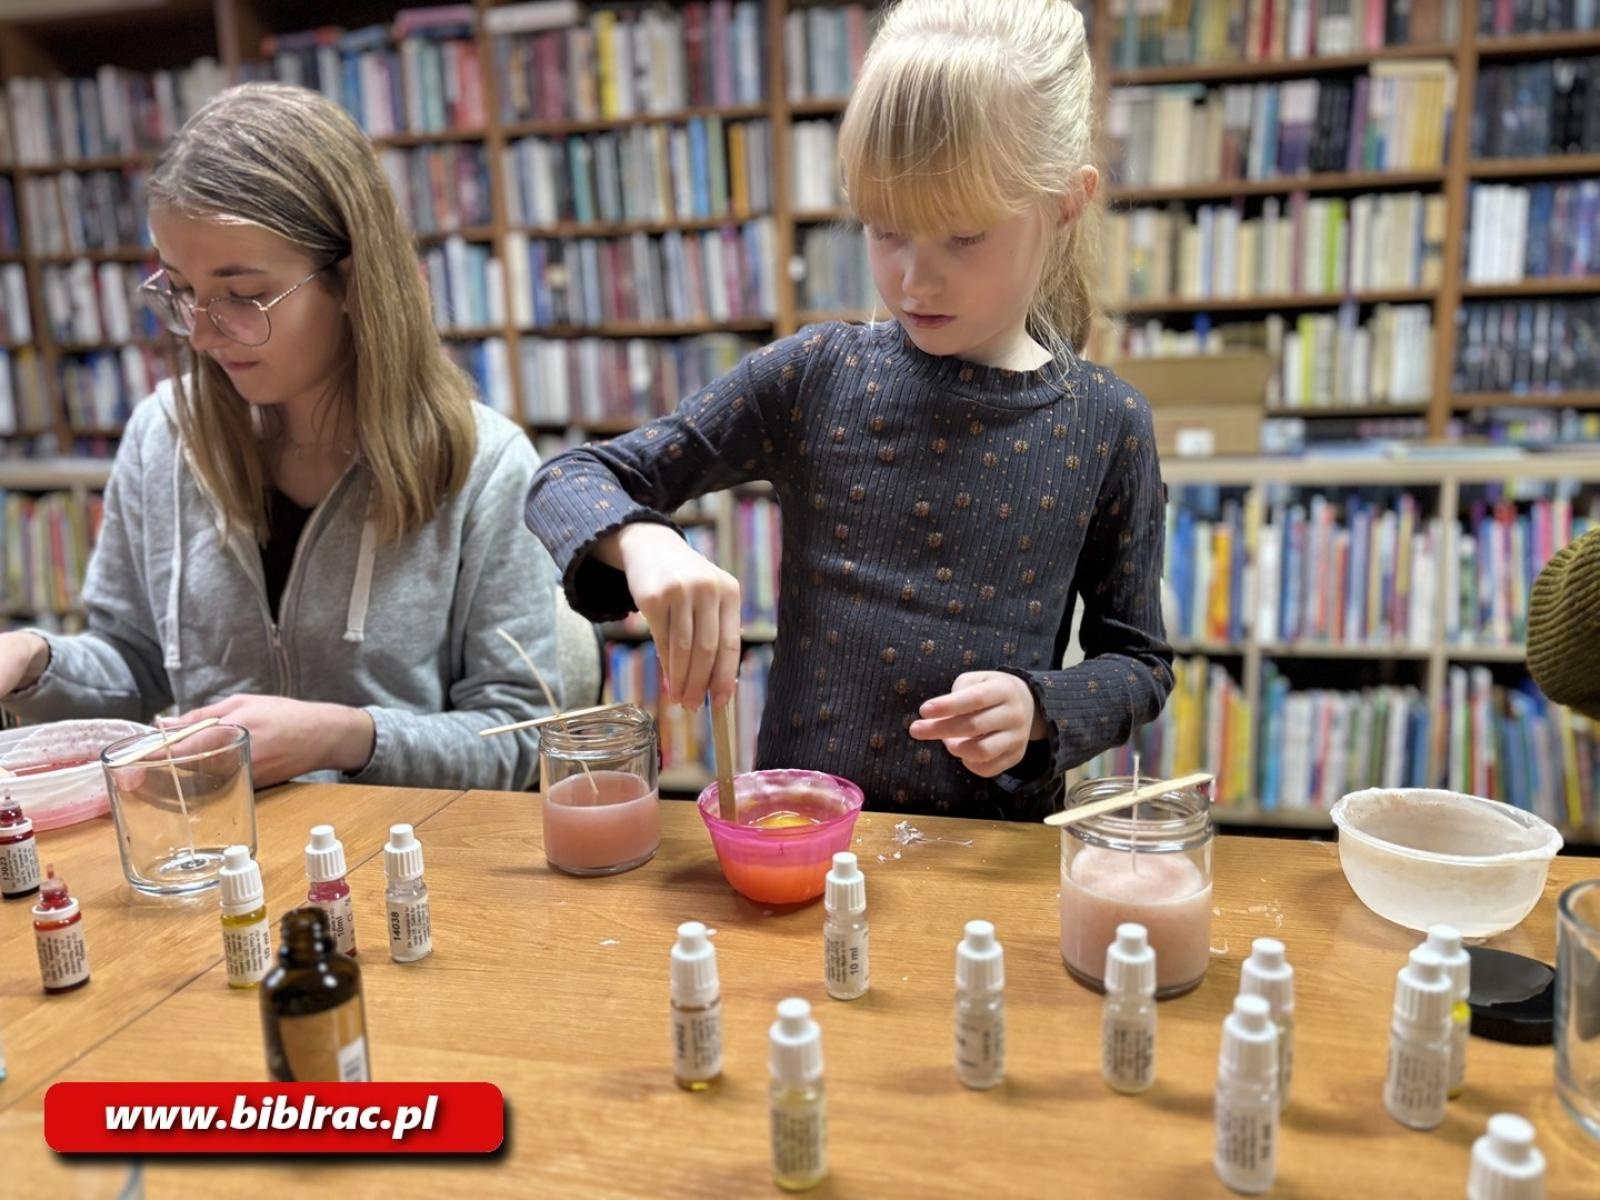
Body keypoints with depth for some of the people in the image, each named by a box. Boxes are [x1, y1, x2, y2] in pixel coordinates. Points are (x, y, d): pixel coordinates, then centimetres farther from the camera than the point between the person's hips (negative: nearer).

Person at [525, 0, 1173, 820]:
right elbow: (567, 482, -3)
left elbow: (1137, 661, 6)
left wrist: (1038, 709, -14)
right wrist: (640, 541, -25)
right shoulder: (815, 379, -5)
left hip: (990, 846, 1)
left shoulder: (1105, 427, -3)